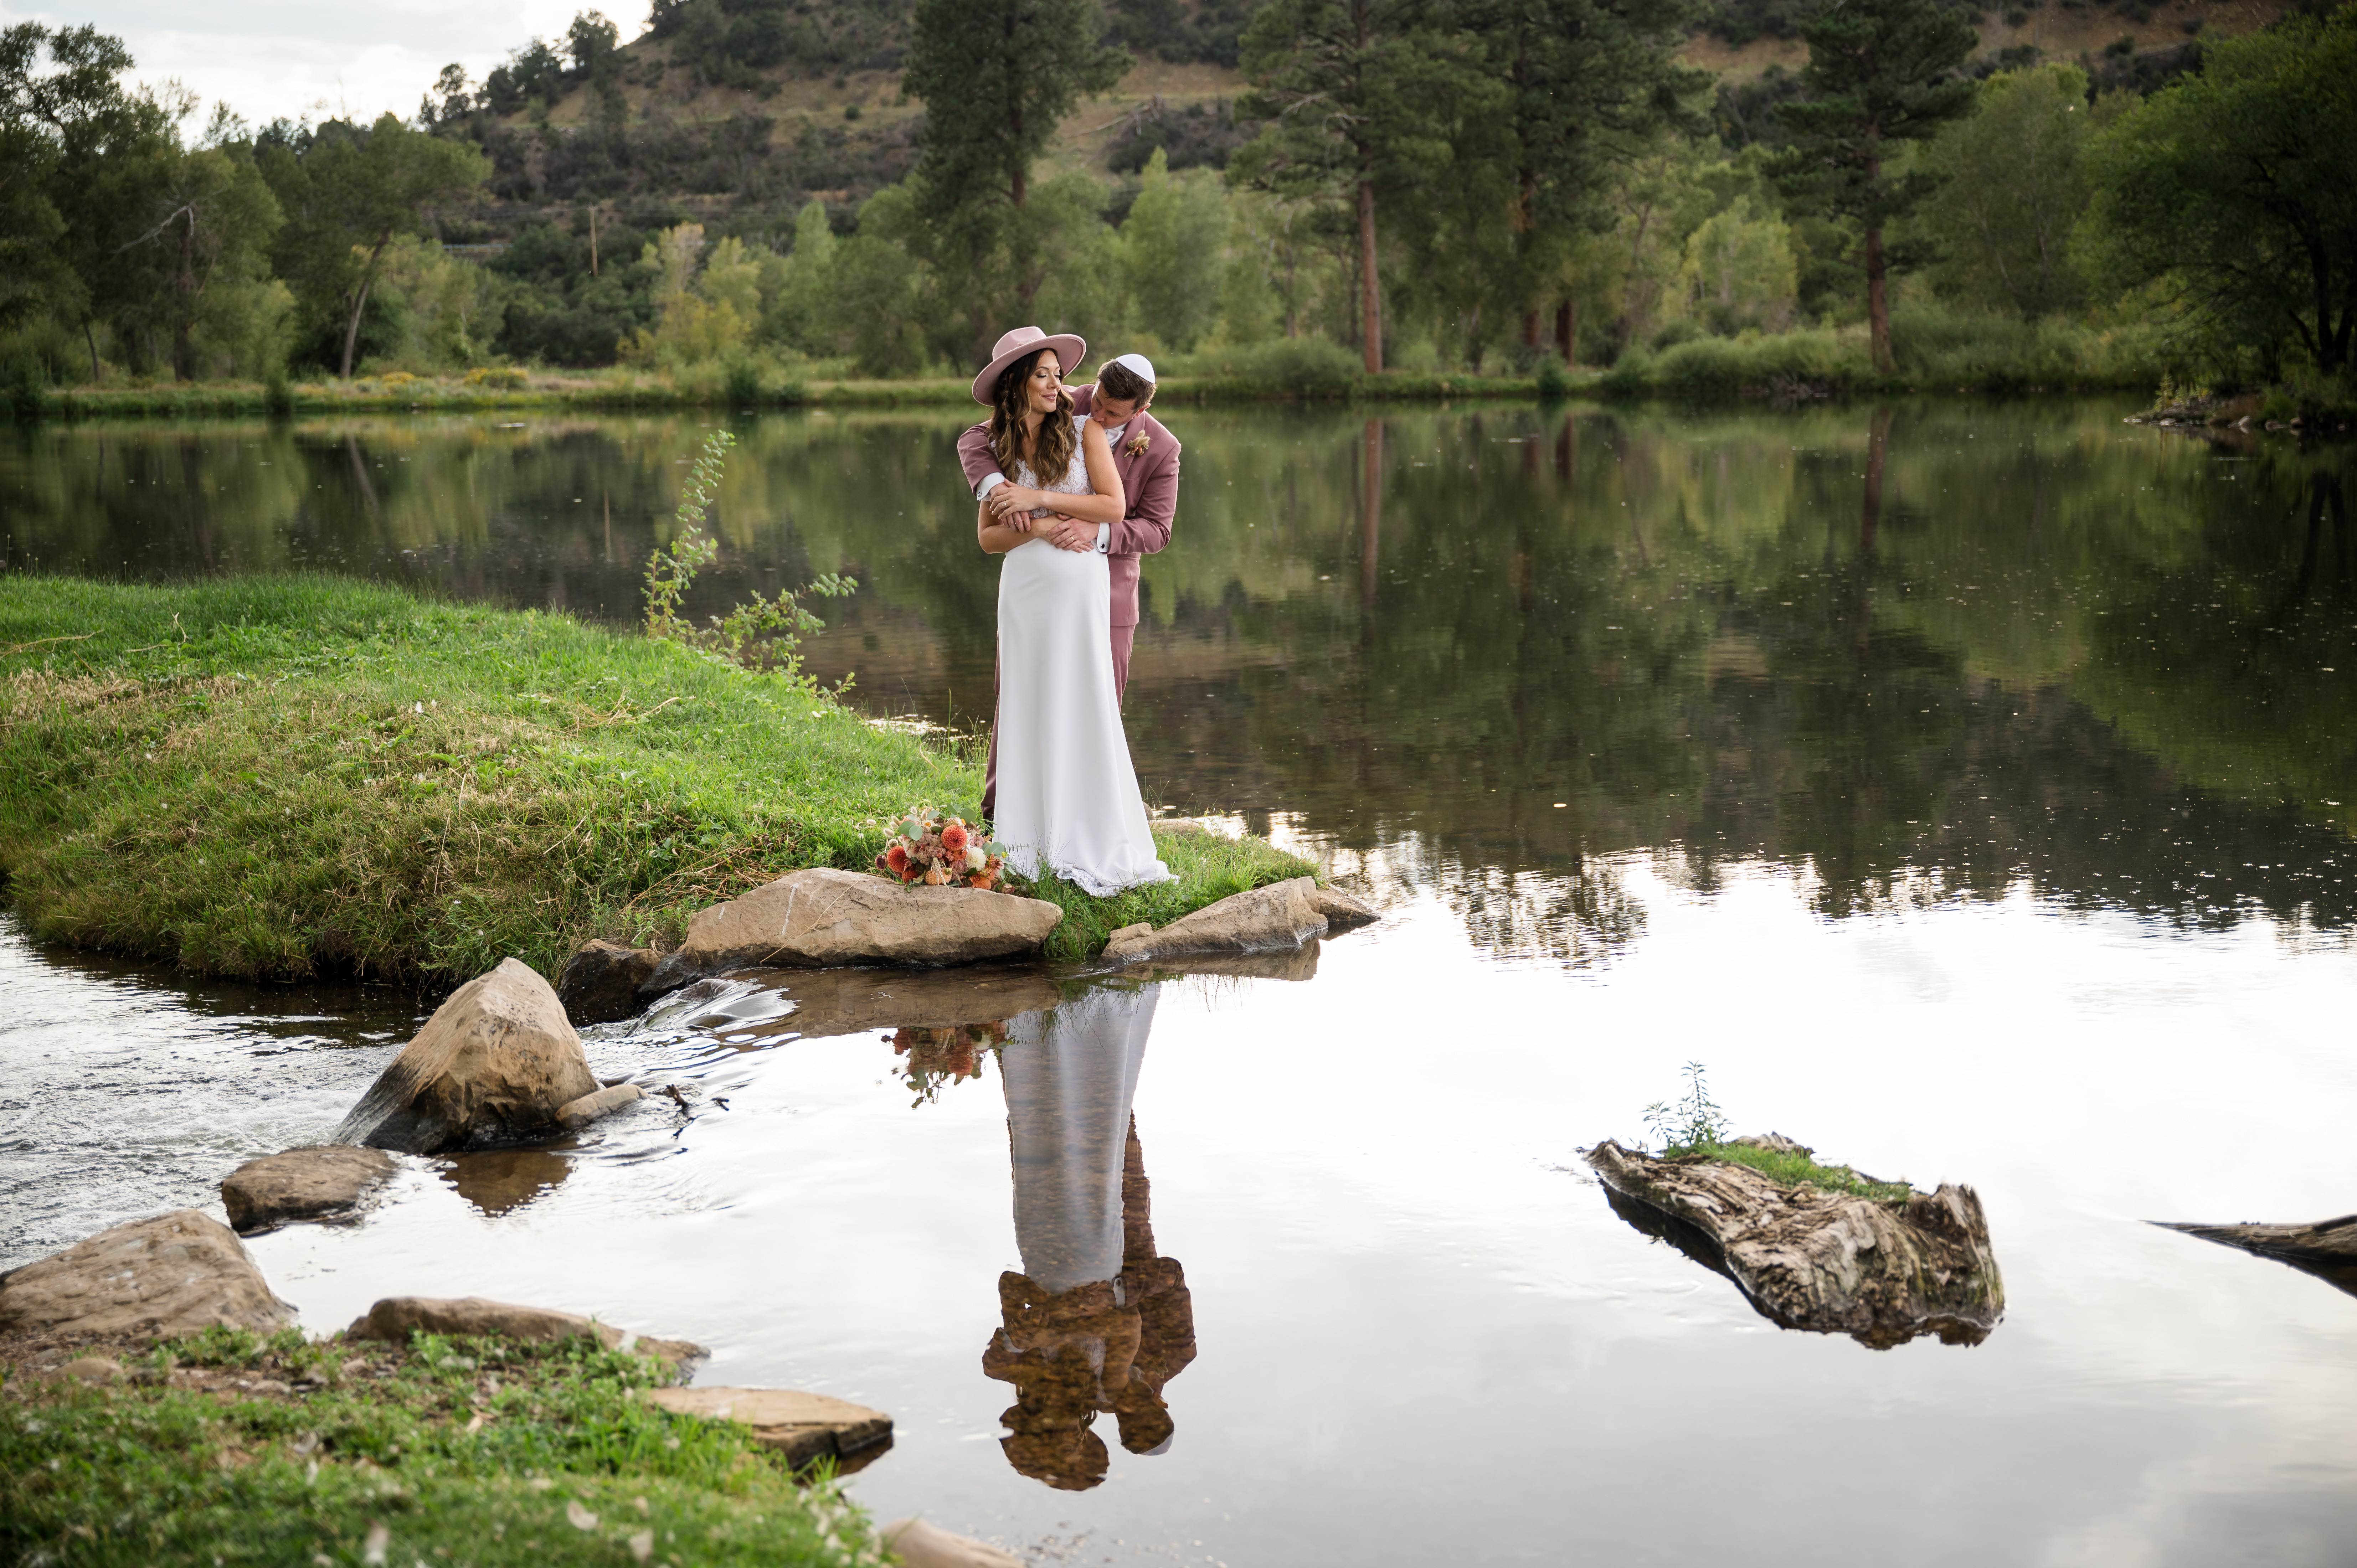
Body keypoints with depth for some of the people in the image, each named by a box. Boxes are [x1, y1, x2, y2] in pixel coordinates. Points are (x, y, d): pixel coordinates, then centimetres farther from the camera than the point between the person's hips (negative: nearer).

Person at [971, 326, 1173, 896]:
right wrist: (1038, 529, -11)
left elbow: (1114, 506, -8)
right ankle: (1027, 840, 10)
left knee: (1082, 709, -5)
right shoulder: (998, 450, 9)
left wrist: (1042, 498, -11)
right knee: (1027, 710, 4)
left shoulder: (1085, 431, 1)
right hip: (1023, 587, 3)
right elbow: (987, 536, 6)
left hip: (1080, 585, -3)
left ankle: (1094, 845, 0)